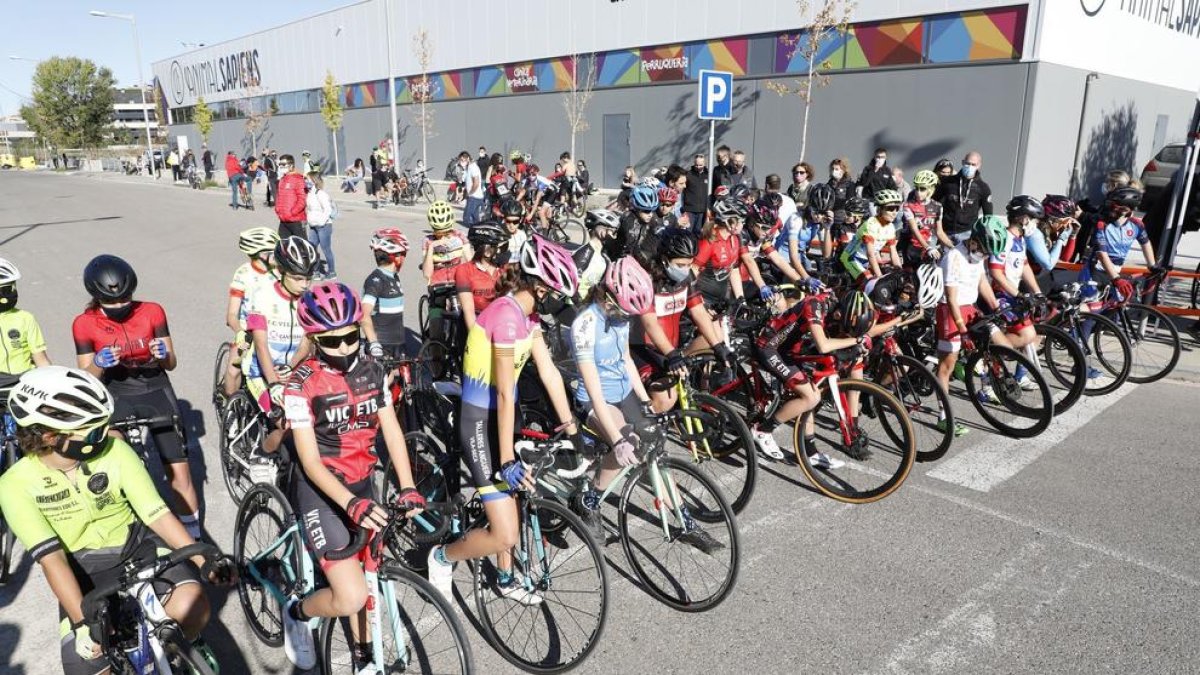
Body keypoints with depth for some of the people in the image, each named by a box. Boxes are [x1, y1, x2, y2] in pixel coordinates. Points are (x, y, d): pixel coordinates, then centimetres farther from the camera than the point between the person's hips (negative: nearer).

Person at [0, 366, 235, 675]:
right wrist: (82, 621, -31)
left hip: (137, 545, 0)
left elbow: (157, 513, -15)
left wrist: (205, 561, -24)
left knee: (191, 609, -28)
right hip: (83, 569, 1)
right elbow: (52, 558, -22)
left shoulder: (114, 450, -15)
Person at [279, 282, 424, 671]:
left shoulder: (372, 372, -3)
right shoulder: (302, 385, -18)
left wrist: (408, 487, -17)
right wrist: (350, 504, -34)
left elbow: (392, 431, -3)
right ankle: (297, 613, 19)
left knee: (362, 572, 18)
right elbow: (310, 461, -20)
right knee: (351, 597, -13)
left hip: (362, 483, 5)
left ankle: (363, 654, 40)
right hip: (321, 490, -5)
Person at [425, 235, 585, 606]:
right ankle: (442, 557, 19)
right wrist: (507, 460, -22)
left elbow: (549, 372, 6)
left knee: (506, 501, 24)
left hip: (498, 416, 10)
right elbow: (505, 393, -25)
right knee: (505, 533, -7)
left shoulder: (526, 312, 4)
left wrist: (572, 429, 8)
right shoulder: (507, 313, -25)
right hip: (480, 422, -10)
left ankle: (505, 579, 43)